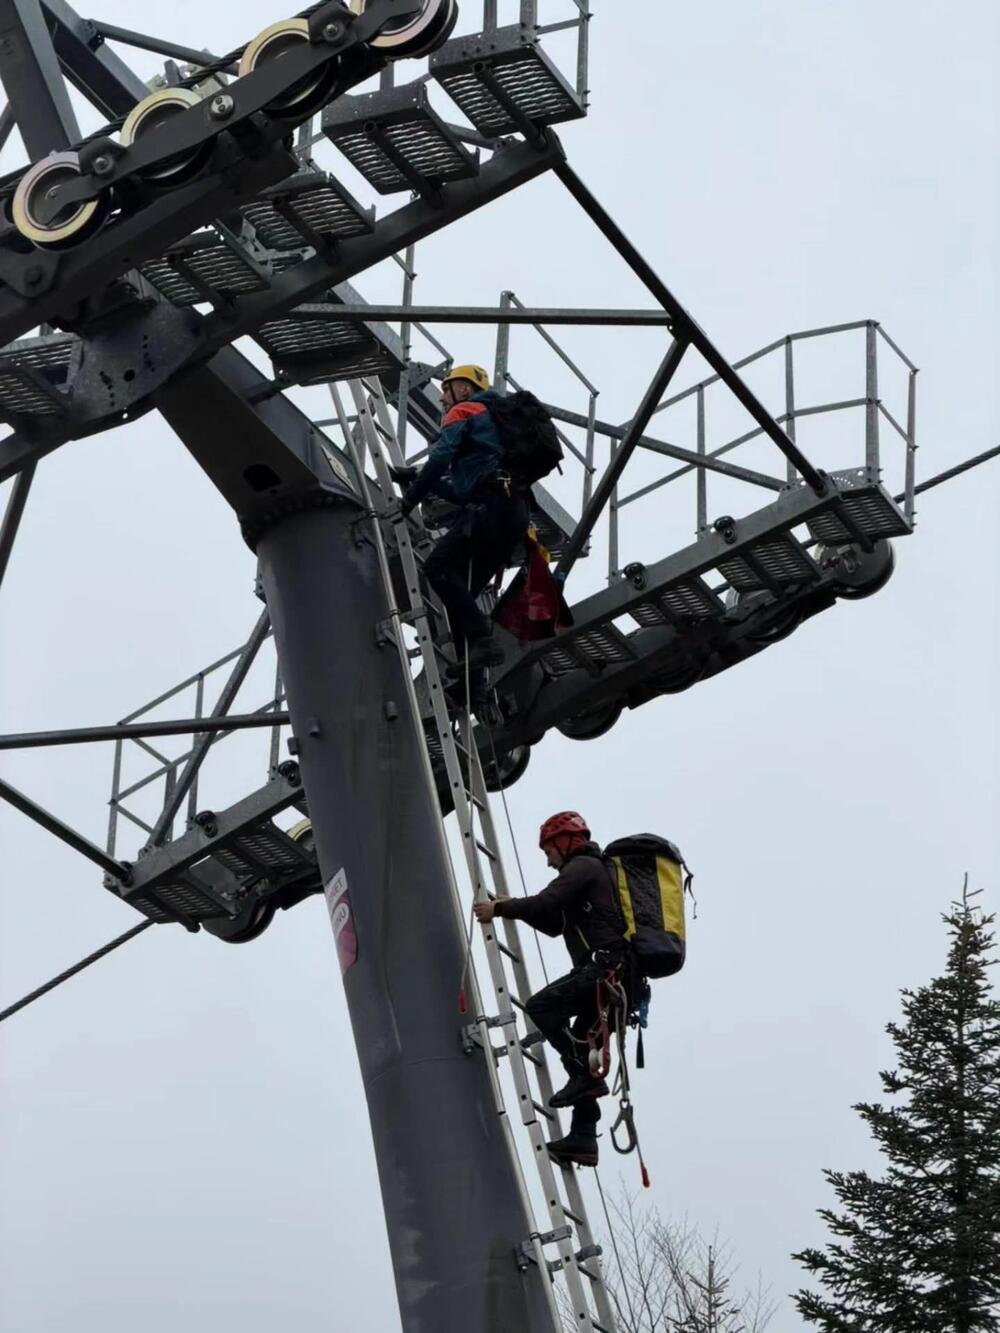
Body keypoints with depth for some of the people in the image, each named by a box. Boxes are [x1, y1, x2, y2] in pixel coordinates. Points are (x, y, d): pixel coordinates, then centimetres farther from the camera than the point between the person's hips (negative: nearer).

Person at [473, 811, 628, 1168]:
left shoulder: (583, 866, 0)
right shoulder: (592, 871, 31)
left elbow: (547, 901, -15)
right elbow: (555, 923, 34)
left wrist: (500, 909, -4)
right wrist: (514, 907, 24)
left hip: (602, 966, -10)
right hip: (617, 975, 10)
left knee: (541, 1006, -13)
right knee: (581, 1048, 8)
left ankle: (584, 1075, -19)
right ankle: (583, 1139, 2)